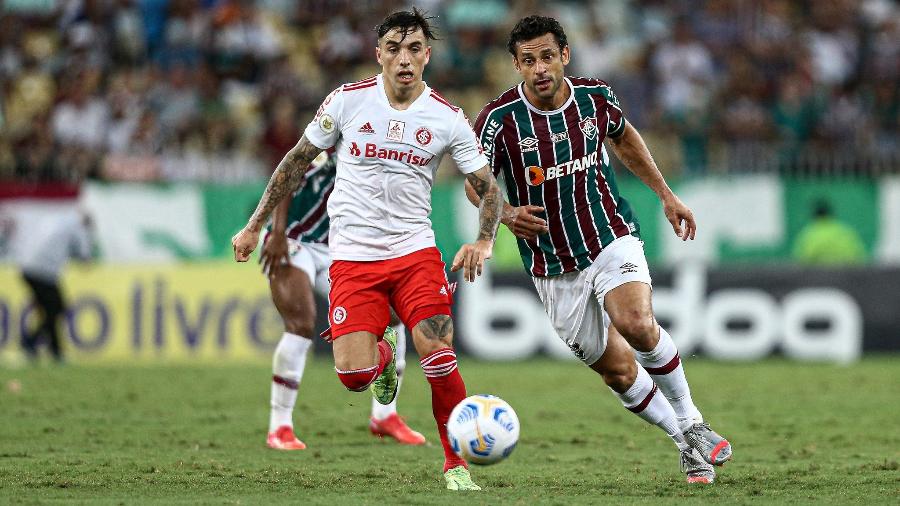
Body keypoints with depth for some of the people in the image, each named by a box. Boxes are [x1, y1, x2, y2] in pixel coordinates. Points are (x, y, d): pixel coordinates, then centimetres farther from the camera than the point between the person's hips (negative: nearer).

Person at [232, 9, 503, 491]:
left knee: (439, 361, -18)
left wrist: (483, 242, -14)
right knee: (354, 375, -15)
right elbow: (297, 162, 9)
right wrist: (253, 226, 10)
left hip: (415, 251, 0)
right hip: (352, 256, 0)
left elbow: (489, 189, 5)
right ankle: (382, 356, 24)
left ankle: (457, 464, 3)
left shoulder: (447, 118, -2)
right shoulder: (347, 100, -3)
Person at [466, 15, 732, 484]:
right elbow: (475, 182, -2)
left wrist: (665, 194, 20)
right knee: (616, 369, 2)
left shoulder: (596, 97, -5)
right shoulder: (500, 119, -15)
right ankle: (687, 443, 23)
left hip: (611, 239, 0)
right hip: (553, 266, 0)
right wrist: (506, 213, -23)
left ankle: (691, 424, -8)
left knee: (636, 324, -27)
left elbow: (624, 137, 17)